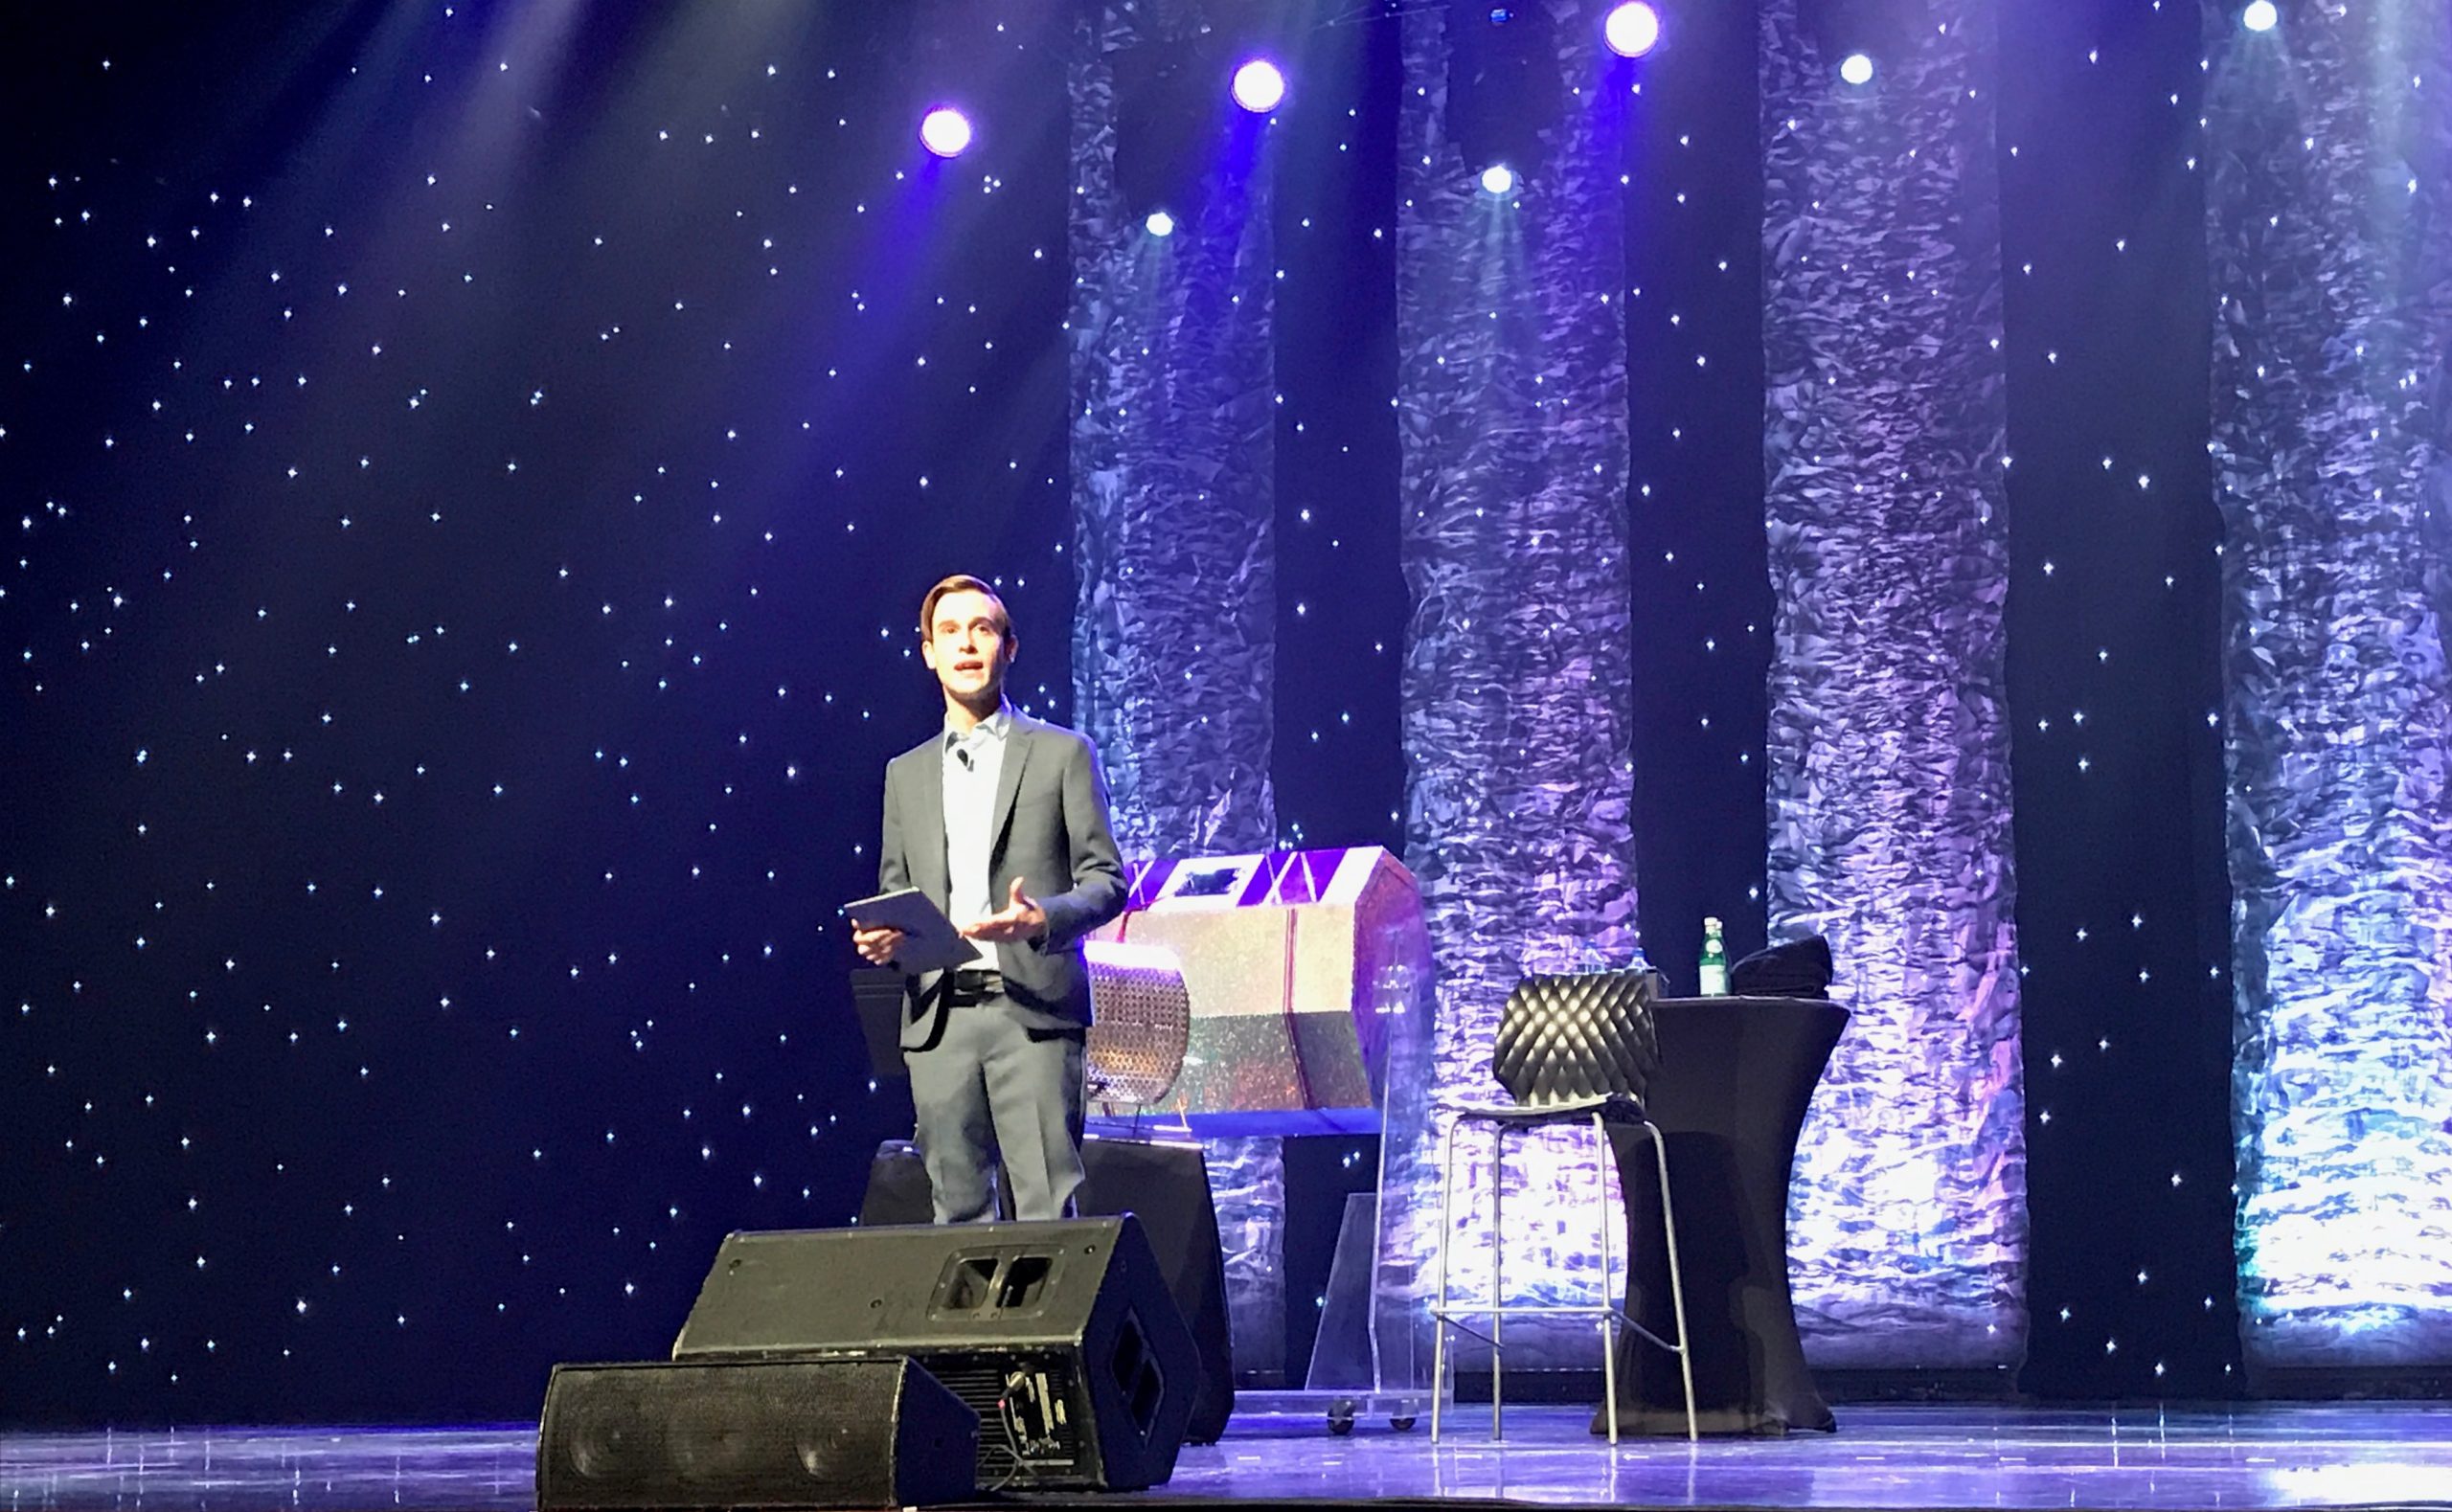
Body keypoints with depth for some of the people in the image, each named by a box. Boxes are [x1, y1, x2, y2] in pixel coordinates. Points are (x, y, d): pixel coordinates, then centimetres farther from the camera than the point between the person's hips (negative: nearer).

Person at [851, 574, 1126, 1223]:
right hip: (938, 1017, 4)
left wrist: (1043, 919, -17)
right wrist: (877, 938, -2)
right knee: (959, 1212, 1)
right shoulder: (906, 773, 19)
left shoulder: (1062, 754, 7)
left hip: (1031, 1010, -4)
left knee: (1046, 1206, -10)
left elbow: (1106, 879, 3)